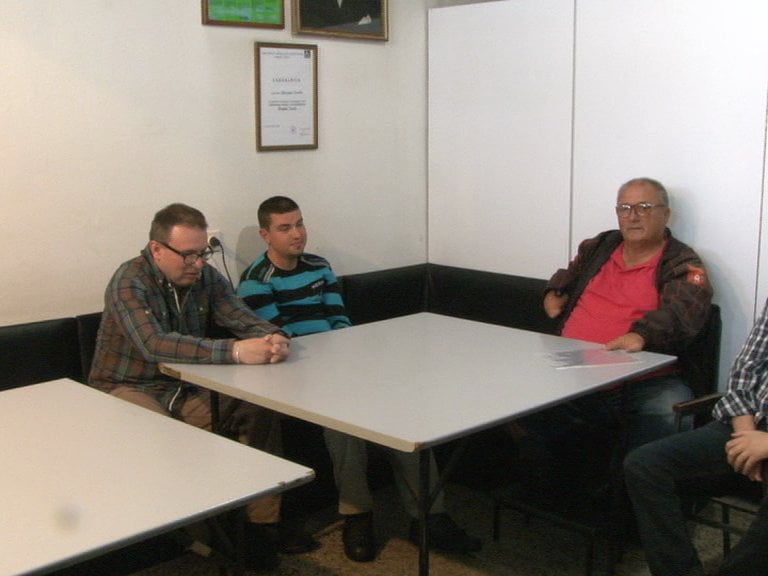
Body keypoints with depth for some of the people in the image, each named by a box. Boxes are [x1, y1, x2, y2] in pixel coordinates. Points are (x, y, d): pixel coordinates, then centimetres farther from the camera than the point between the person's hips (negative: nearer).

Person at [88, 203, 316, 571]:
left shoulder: (205, 277, 0)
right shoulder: (129, 282, -20)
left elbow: (246, 321, -5)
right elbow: (154, 344, -36)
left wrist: (273, 338, -31)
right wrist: (234, 352, -44)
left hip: (186, 389, 6)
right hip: (130, 389, -6)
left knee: (260, 410, -13)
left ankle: (263, 524, -3)